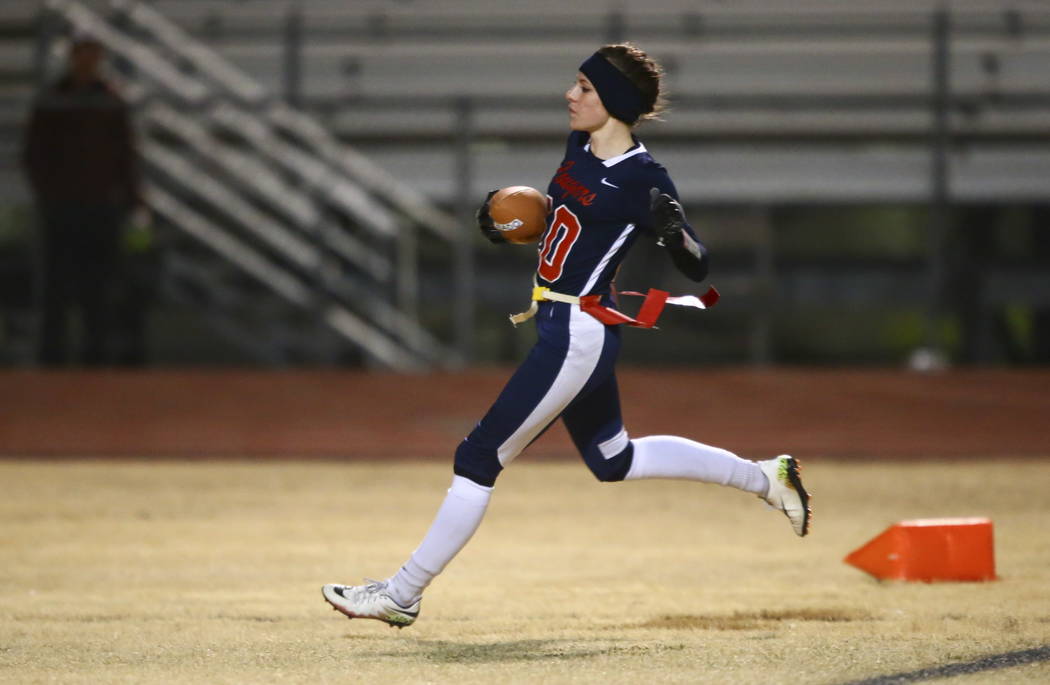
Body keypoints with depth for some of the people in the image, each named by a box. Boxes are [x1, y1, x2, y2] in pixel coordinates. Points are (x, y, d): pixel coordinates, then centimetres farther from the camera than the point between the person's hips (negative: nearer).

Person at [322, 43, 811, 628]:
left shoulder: (644, 180, -18)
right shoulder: (581, 148, 5)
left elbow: (698, 268, -16)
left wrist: (675, 231, -37)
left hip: (579, 335, -10)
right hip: (565, 331, 10)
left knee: (481, 457, -6)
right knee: (615, 461, 24)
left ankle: (403, 595, 1)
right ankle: (763, 477, 33)